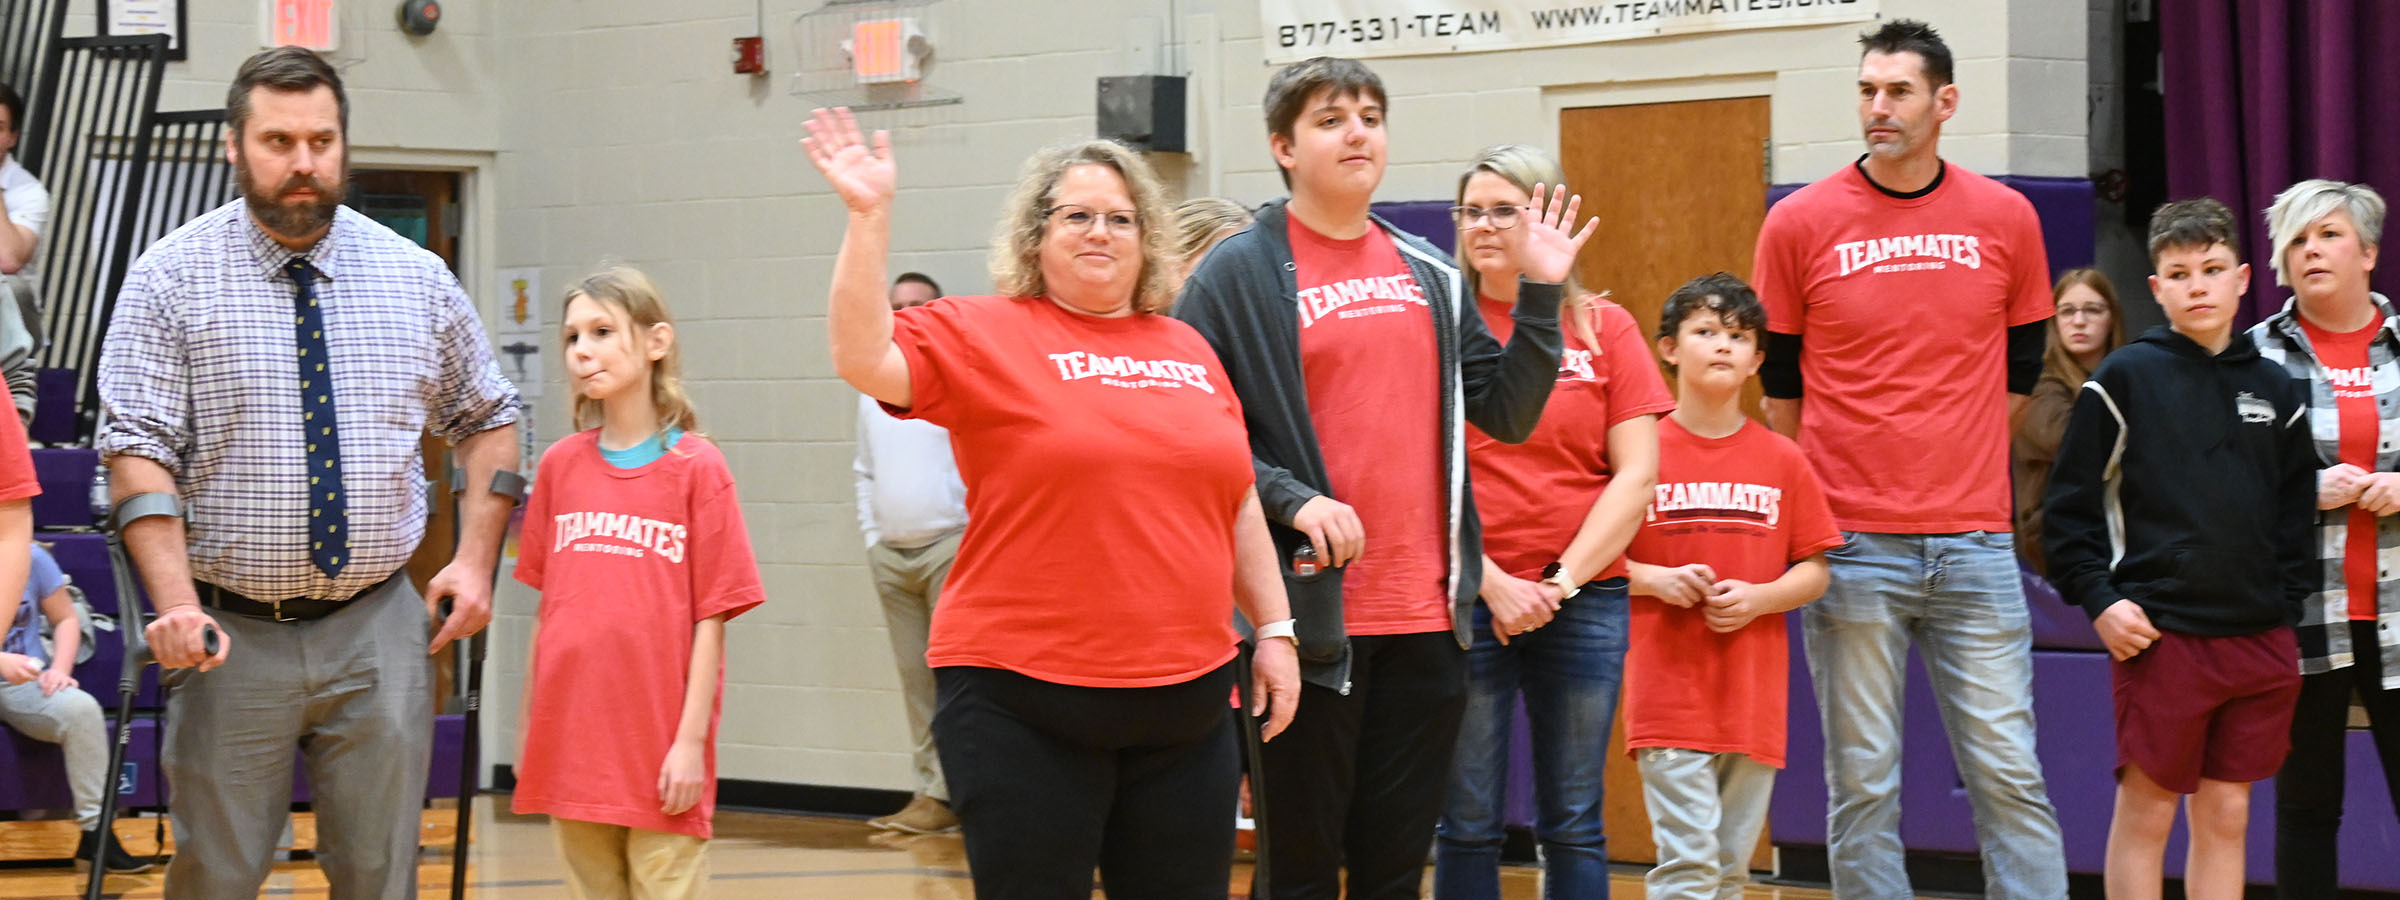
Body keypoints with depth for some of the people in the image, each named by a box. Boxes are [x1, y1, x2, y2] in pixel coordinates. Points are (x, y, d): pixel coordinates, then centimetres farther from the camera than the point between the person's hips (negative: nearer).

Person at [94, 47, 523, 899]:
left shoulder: (417, 278, 5)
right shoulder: (171, 278, -4)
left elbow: (488, 418, 17)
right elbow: (140, 451, -10)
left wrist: (476, 558, 4)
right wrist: (176, 603, -23)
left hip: (378, 631, 2)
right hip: (233, 634, -2)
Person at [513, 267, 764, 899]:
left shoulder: (696, 467, -4)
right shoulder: (560, 465, 8)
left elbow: (711, 618, -5)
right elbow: (547, 607, 12)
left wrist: (691, 739, -10)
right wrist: (529, 730, 10)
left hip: (661, 752, -4)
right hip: (573, 745, 4)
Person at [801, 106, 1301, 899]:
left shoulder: (1188, 351, 12)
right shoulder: (984, 335, -1)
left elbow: (1238, 507, 18)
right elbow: (862, 358, -16)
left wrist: (1273, 630, 15)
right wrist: (869, 216, -21)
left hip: (1185, 699, 5)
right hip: (1025, 704, -5)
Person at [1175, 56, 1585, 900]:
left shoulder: (1428, 275, 13)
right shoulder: (1237, 273, -3)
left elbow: (1507, 412, 10)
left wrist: (1541, 294, 2)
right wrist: (1291, 500, -19)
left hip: (1428, 614, 5)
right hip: (1308, 613, -5)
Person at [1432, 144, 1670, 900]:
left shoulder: (1604, 328, 6)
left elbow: (1636, 475, 1)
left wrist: (1562, 581, -7)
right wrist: (1491, 583, -11)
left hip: (1582, 601, 1)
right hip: (1466, 599, -1)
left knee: (1574, 826, 6)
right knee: (1468, 823, 1)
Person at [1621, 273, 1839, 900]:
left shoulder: (1782, 461, 6)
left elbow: (1815, 571, 7)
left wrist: (1758, 598, -10)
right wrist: (1655, 580, -14)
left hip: (1755, 698, 3)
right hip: (1668, 693, -3)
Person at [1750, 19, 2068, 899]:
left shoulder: (2006, 219, 5)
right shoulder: (1800, 223, 0)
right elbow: (1778, 384, 9)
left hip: (1974, 544, 1)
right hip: (1851, 548, -1)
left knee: (2009, 774, 1)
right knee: (1862, 783, 2)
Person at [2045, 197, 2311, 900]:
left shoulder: (2275, 390, 11)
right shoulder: (2125, 379, -2)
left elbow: (2298, 512, 17)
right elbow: (2069, 507, -2)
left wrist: (2287, 604, 7)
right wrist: (2099, 600, -10)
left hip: (2259, 642, 4)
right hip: (2160, 635, -4)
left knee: (2227, 816, 8)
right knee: (2145, 813, 0)